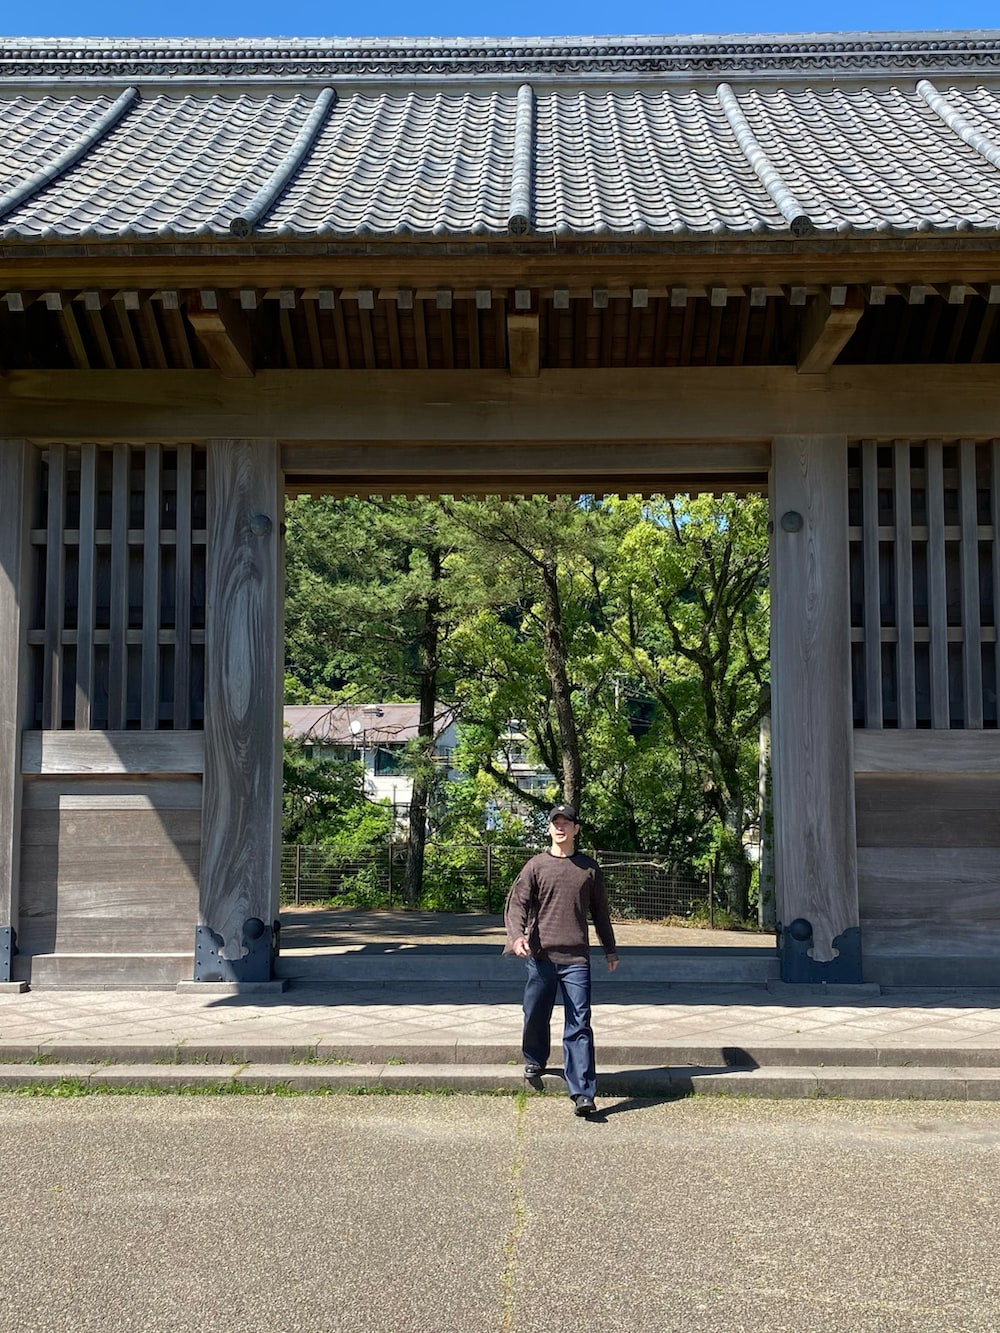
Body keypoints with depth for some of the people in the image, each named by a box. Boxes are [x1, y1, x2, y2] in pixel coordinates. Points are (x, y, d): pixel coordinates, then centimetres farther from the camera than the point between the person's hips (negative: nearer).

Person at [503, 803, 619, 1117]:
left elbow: (600, 911, 17)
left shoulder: (589, 868, 9)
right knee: (536, 1016, 12)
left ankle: (583, 1093, -8)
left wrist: (610, 949, 20)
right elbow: (517, 903, -4)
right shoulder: (536, 865, 5)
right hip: (540, 955, 1)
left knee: (579, 1026, -5)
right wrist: (517, 935, -22)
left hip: (576, 958, -1)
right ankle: (535, 1061, 40)